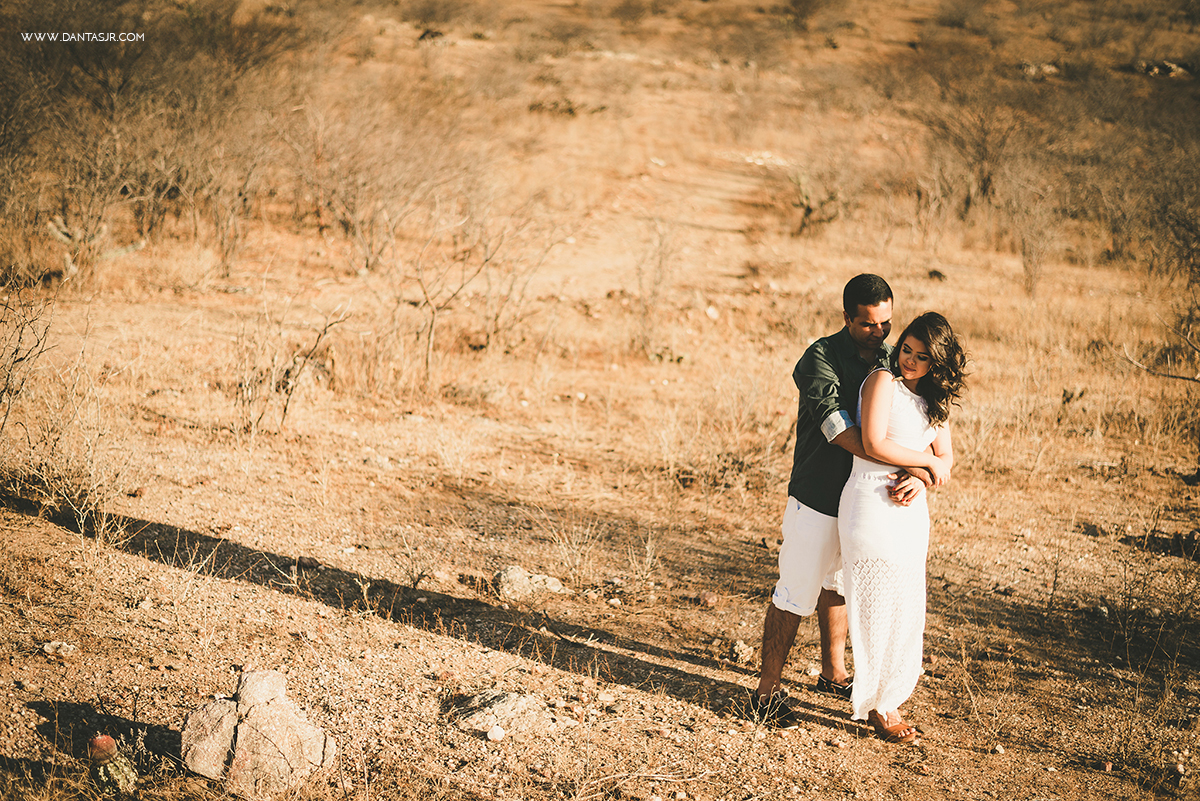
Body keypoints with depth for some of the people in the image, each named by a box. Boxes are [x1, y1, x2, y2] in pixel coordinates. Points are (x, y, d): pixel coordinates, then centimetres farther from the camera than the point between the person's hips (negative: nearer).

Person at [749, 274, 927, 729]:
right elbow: (834, 423, -30)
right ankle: (767, 691, 11)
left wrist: (918, 474, -26)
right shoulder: (822, 357, -16)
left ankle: (833, 675, 39)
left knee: (838, 587, 23)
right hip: (817, 501, -6)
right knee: (796, 595, 0)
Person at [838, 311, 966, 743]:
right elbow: (873, 444, -17)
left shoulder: (935, 400, 14)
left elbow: (946, 458, 12)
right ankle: (875, 705, 11)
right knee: (877, 608, -1)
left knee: (906, 609, 10)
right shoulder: (883, 381, -8)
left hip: (911, 510, 7)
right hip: (872, 504, -7)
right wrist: (926, 460, -9)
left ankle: (888, 698, 22)